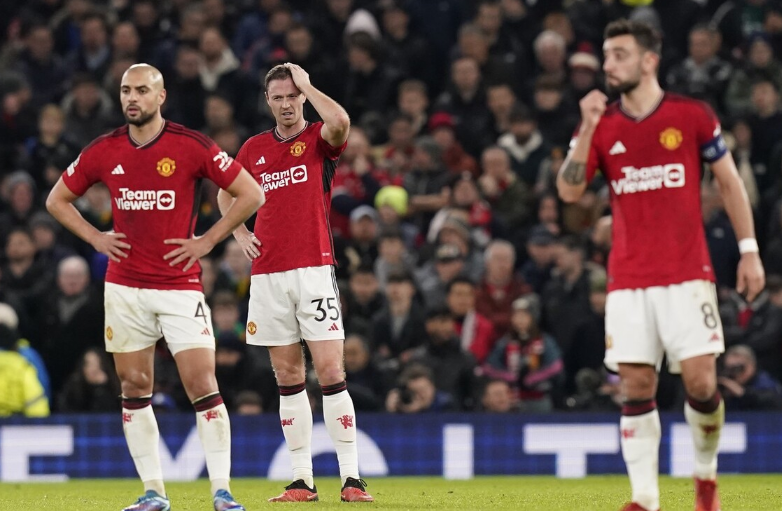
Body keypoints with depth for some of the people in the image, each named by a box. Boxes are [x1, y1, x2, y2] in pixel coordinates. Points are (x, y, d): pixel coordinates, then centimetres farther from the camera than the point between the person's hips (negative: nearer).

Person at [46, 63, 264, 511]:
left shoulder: (190, 146, -7)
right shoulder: (103, 151, 3)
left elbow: (252, 194, -4)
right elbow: (58, 200, 17)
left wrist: (207, 241, -7)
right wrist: (96, 238, 4)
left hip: (180, 285, -4)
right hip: (124, 286, 4)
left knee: (202, 384, -10)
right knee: (135, 386, 5)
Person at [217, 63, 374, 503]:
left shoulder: (318, 138, 0)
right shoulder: (254, 149, 12)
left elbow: (340, 122, -25)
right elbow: (226, 193, 29)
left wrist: (306, 85, -11)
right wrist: (239, 233, 12)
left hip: (314, 267, -4)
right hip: (268, 274, 4)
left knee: (331, 372, -10)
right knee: (289, 378, 6)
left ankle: (352, 478, -9)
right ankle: (302, 479, 9)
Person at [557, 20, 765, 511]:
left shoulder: (693, 116, 1)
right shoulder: (602, 126, 7)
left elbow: (730, 182, 7)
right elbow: (569, 191, -3)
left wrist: (749, 250, 3)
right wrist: (587, 128, -13)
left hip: (687, 274, -2)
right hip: (628, 281, 2)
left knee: (700, 380, -9)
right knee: (637, 387, -3)